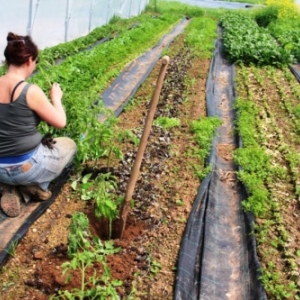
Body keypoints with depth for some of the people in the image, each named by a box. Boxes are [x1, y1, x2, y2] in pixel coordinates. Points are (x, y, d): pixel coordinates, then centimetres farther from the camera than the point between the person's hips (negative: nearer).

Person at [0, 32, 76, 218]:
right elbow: (60, 123, -8)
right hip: (26, 167, -5)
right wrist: (56, 98, 8)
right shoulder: (31, 91, -19)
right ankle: (35, 185, 6)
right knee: (69, 145, 23)